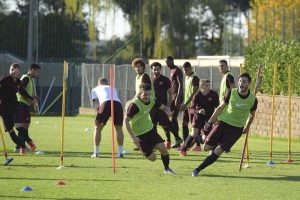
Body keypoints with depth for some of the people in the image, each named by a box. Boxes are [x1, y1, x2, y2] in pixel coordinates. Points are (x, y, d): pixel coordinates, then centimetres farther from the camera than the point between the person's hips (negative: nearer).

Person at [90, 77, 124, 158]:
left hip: (105, 103, -2)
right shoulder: (113, 88, 39)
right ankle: (120, 152, 14)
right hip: (118, 103, 2)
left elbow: (96, 101, 18)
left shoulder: (95, 89, 31)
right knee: (119, 129, 18)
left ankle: (96, 152, 11)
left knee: (97, 128, 13)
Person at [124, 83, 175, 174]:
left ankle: (167, 169, 13)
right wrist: (133, 137, -27)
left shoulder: (151, 101, -7)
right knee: (152, 157, -4)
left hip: (150, 128, 5)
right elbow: (126, 120, -22)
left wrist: (167, 111, -19)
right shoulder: (134, 105, -25)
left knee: (162, 147, -11)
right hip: (139, 134, -5)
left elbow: (163, 107, 8)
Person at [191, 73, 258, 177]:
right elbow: (220, 108, 3)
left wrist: (247, 127, 22)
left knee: (217, 152, -12)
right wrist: (210, 122, -1)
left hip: (237, 129, -1)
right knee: (207, 147, -2)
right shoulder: (231, 93, -8)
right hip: (223, 122, 1)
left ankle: (198, 169, -5)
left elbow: (252, 114, 14)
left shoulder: (253, 100, -7)